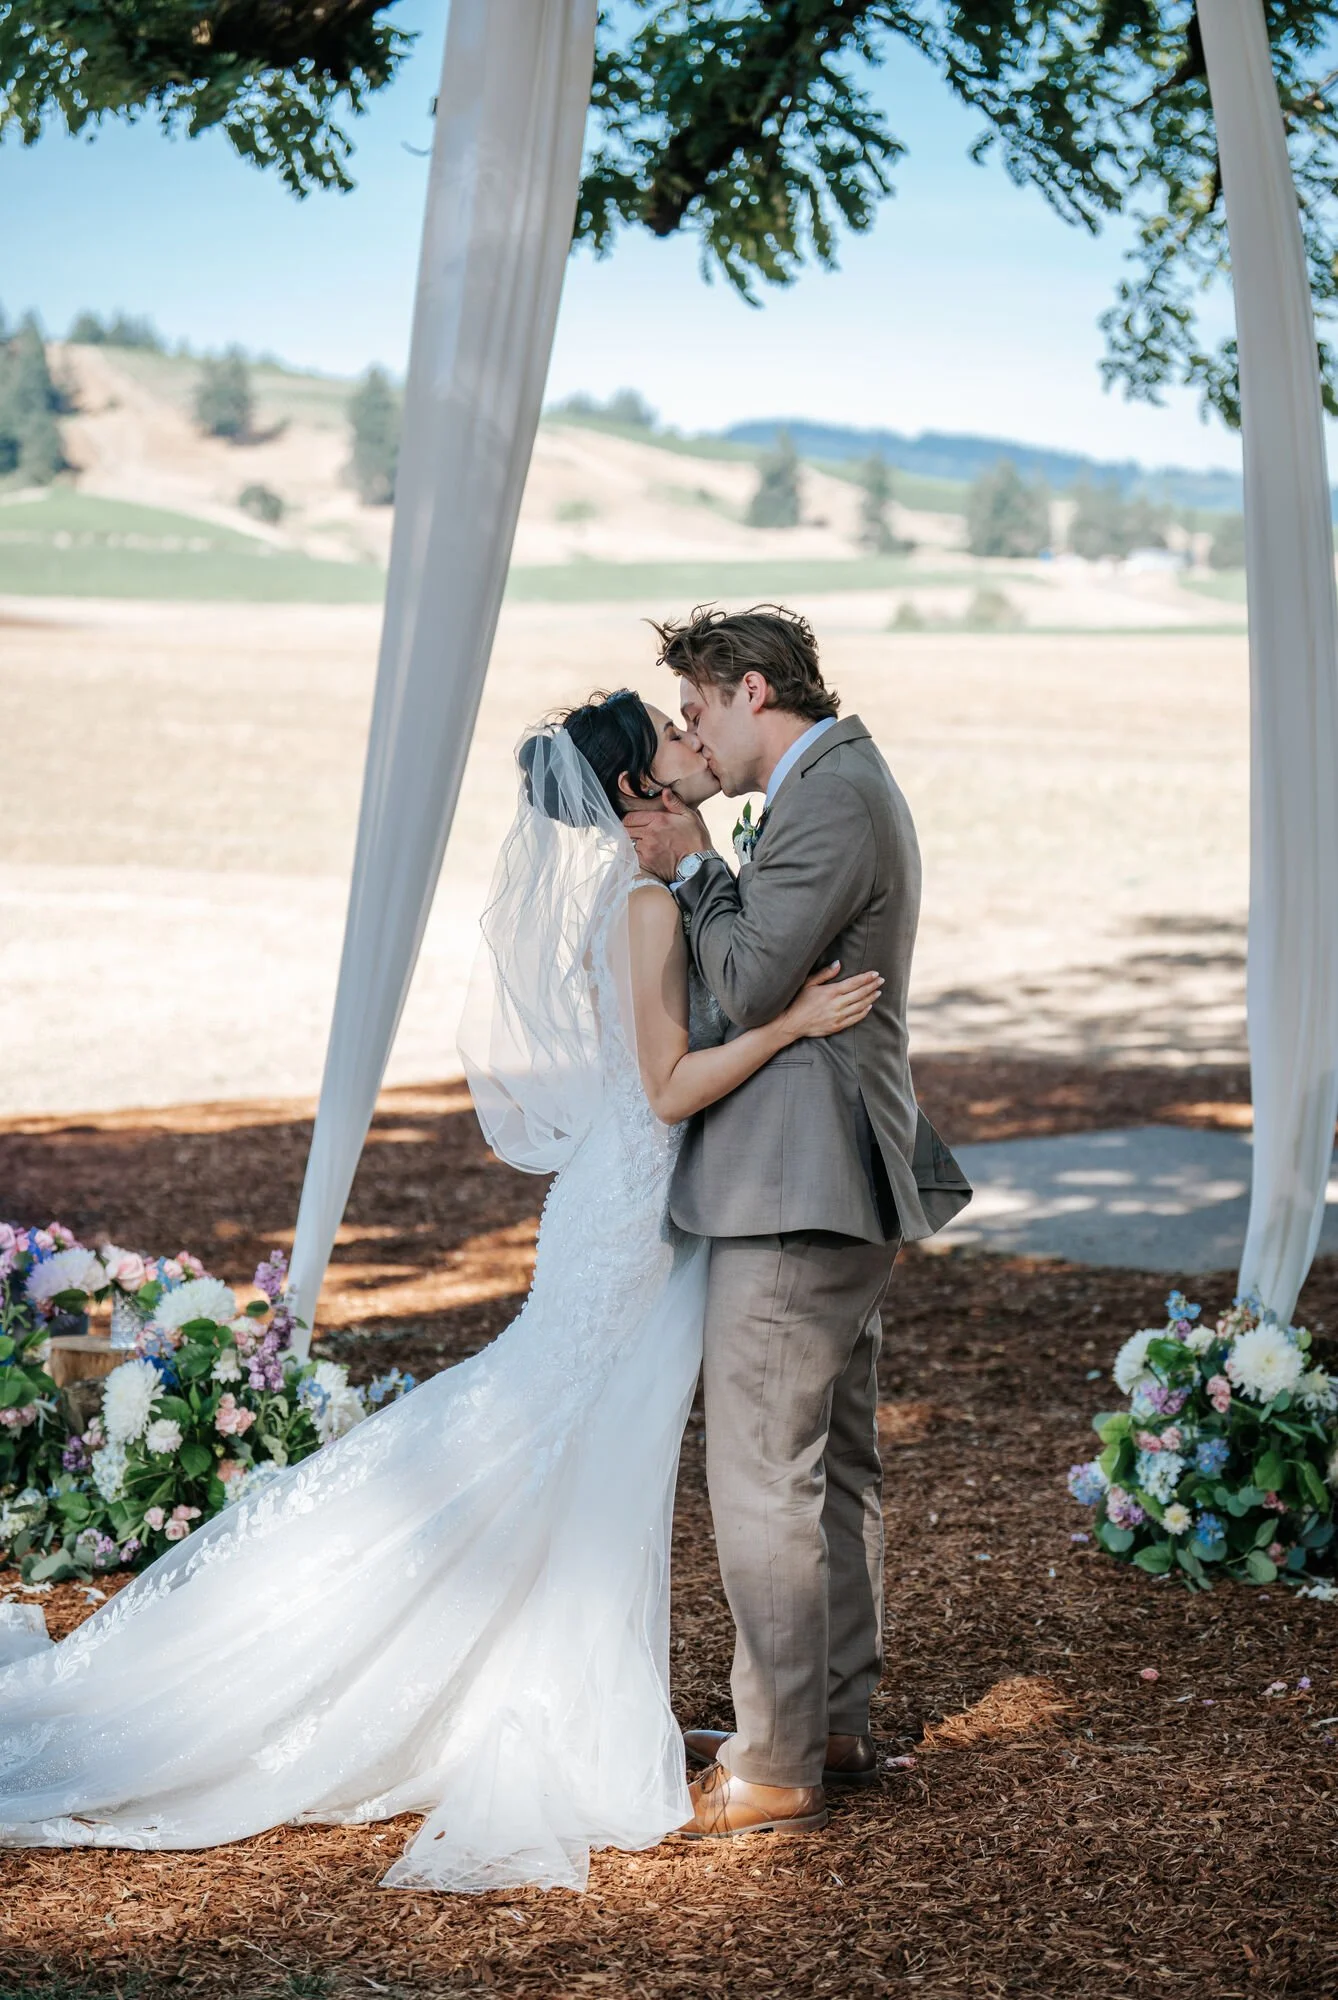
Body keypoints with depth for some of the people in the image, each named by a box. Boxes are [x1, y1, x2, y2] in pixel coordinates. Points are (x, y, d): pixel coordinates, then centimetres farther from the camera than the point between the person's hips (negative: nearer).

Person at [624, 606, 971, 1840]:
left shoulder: (831, 800, -17)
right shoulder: (847, 785, 17)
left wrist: (694, 869, -8)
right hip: (840, 1183, 11)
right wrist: (699, 869, 7)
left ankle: (776, 1770, -2)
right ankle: (836, 1721, 28)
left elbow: (751, 987, -20)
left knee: (762, 1473, -7)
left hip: (799, 1188, -11)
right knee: (836, 1462, 17)